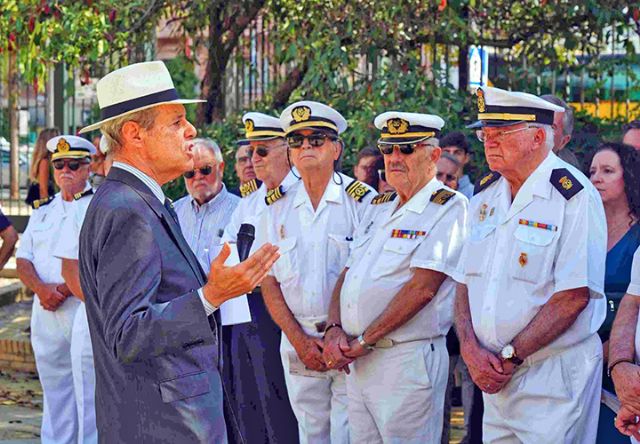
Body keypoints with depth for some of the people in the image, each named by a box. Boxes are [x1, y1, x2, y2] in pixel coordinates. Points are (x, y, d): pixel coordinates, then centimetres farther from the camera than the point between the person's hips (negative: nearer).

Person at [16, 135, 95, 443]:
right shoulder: (43, 211, 19)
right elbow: (23, 259, 13)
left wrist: (66, 288, -17)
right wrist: (41, 288, -8)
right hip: (47, 317, 6)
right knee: (55, 393, 11)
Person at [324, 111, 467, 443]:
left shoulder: (447, 206, -9)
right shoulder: (380, 207, 17)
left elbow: (422, 288, -17)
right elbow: (347, 274, 15)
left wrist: (363, 342, -14)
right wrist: (334, 329, -4)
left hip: (407, 361, -7)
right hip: (356, 361, 7)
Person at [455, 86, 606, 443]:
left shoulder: (573, 196, -11)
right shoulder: (486, 194, 10)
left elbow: (573, 296, -17)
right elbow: (466, 282, 10)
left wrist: (510, 356, -15)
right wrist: (471, 348, -6)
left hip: (554, 378, -6)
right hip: (496, 377, 6)